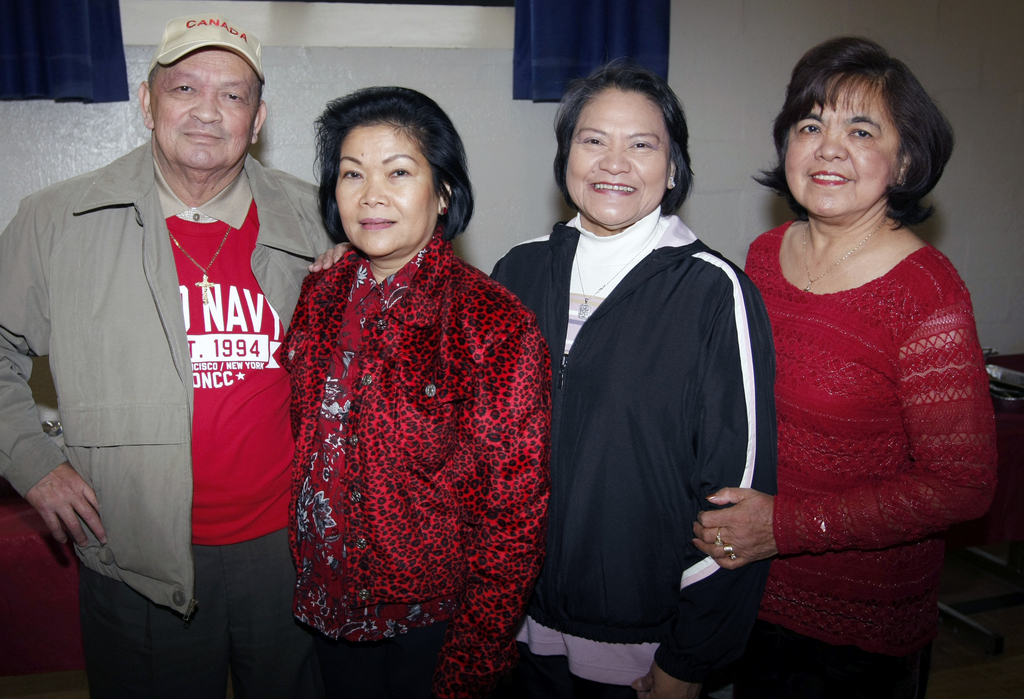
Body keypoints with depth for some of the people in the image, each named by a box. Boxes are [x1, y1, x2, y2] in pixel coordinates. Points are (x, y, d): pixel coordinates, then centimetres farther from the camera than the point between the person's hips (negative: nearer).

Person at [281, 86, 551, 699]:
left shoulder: (497, 326, -21)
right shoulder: (321, 297, -4)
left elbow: (515, 516, -17)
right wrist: (306, 569, 8)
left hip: (436, 621, -4)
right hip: (329, 603, 5)